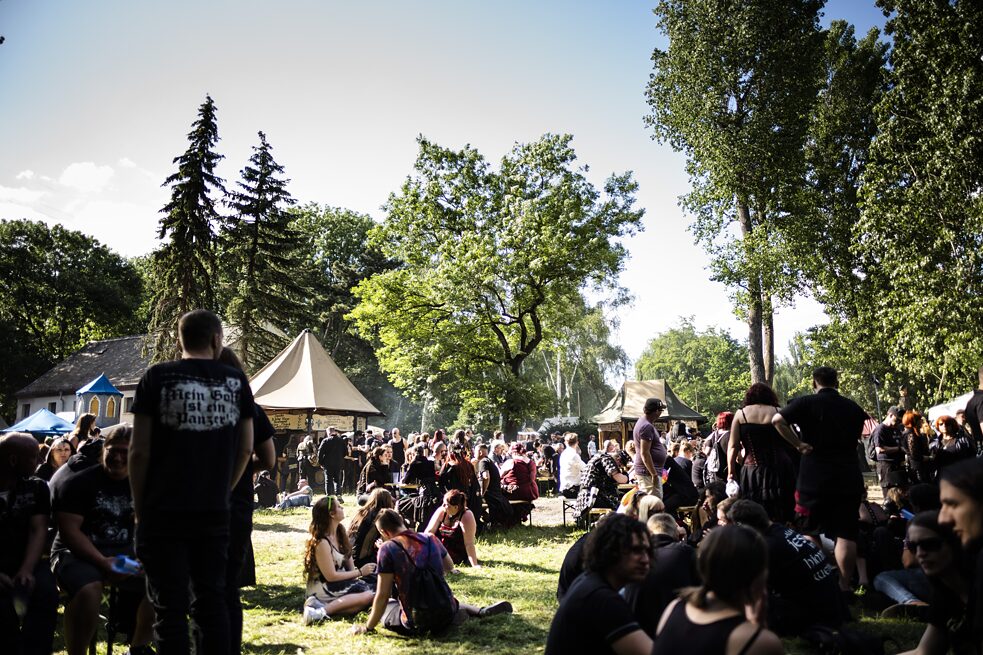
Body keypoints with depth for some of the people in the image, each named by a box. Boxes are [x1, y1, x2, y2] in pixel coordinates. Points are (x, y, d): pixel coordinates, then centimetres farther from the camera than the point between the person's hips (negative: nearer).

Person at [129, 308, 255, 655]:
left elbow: (139, 450, -5)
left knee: (170, 605, 4)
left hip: (164, 512, -2)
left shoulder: (157, 377, -3)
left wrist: (139, 504, 6)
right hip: (214, 512, 2)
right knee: (212, 599, 13)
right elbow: (246, 448, 7)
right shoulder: (236, 380, 4)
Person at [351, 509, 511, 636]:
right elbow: (449, 567, 20)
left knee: (384, 606, 21)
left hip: (416, 624, -6)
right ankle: (483, 611, 11)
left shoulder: (388, 549, -13)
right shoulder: (430, 538, 3)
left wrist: (368, 627, -1)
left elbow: (382, 596, -13)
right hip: (446, 614, 7)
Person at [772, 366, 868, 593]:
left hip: (814, 479, -2)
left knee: (810, 532, 10)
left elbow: (778, 420, -19)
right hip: (849, 478, 3)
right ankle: (844, 585, 6)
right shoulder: (853, 407, 8)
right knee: (846, 534, 5)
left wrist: (798, 444, -12)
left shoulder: (806, 403, -5)